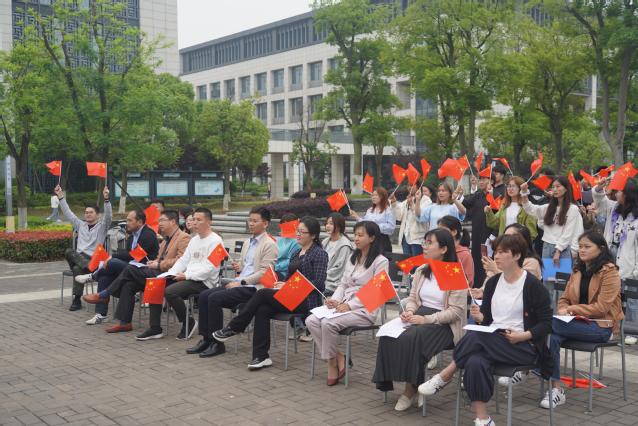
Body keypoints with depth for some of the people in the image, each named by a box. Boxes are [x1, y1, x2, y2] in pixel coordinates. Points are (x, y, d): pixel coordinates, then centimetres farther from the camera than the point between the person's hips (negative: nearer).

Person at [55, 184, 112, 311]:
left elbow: (108, 216, -10)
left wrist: (106, 199, -24)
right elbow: (68, 213, 20)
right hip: (79, 257, 4)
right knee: (69, 252, -30)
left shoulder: (102, 226, 8)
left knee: (78, 269, -33)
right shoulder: (80, 225, 22)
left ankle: (77, 300, -23)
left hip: (93, 260, -4)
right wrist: (60, 197, 12)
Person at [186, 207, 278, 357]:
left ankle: (217, 343, -14)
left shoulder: (269, 245, -6)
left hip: (252, 287, -8)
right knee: (204, 295, -9)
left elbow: (264, 272, -13)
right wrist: (238, 267, 4)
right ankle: (206, 339, -5)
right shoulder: (247, 242, 21)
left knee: (214, 298, -23)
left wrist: (241, 282, -17)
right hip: (239, 283, 8)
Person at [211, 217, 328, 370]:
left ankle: (233, 328, -9)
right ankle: (261, 357, -19)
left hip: (307, 301, -7)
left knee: (262, 293, -22)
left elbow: (319, 284, -14)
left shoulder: (319, 254, -5)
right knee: (262, 310, -22)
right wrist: (283, 285, -1)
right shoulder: (297, 253, 21)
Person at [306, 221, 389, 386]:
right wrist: (335, 300, -3)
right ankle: (338, 358, -8)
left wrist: (349, 305, -18)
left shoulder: (380, 261, -5)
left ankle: (332, 363, -7)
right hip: (344, 305, 7)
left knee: (328, 323, -29)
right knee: (311, 321, -16)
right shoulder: (353, 258, 18)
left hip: (365, 309, -7)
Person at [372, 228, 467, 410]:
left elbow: (456, 311, -14)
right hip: (419, 316, 6)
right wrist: (409, 311, -7)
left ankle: (411, 389, -18)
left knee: (412, 337, -33)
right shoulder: (421, 271, 13)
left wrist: (426, 319, -22)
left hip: (444, 324, -6)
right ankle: (388, 380, -14)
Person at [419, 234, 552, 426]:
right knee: (475, 362, -31)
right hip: (491, 341, 5)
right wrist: (479, 317, -6)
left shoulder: (533, 285, -5)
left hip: (522, 346, -5)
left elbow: (546, 324, -5)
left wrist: (523, 336, -18)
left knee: (475, 336, -32)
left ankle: (445, 376, -17)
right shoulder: (492, 282, 11)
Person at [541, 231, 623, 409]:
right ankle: (557, 390, -25)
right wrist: (562, 310, -7)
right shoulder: (578, 270, 15)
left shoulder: (610, 273, -6)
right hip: (577, 322, 6)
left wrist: (571, 309, -18)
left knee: (549, 324, -30)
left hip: (601, 326, -6)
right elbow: (565, 298, 16)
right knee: (552, 337, -28)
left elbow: (601, 308, -13)